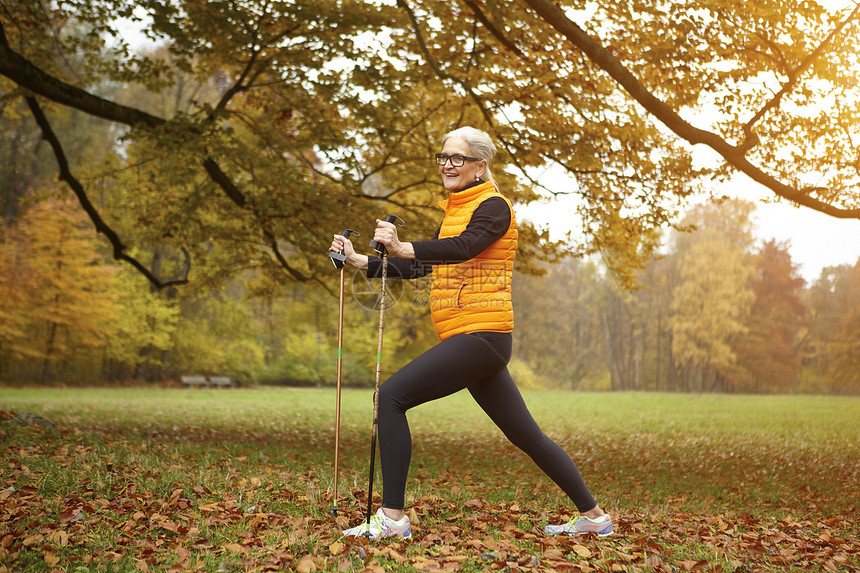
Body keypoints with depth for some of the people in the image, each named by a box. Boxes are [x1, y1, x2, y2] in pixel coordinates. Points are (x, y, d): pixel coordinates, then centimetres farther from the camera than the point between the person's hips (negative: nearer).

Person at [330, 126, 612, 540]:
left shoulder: (493, 206, -6)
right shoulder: (456, 211, 22)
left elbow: (464, 247, -26)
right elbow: (423, 265, 20)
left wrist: (405, 247, -42)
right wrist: (362, 262, 11)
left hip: (480, 335, -10)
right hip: (479, 341, 10)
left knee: (391, 397, -15)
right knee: (527, 436, 14)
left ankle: (392, 517, -13)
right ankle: (593, 516, 23)